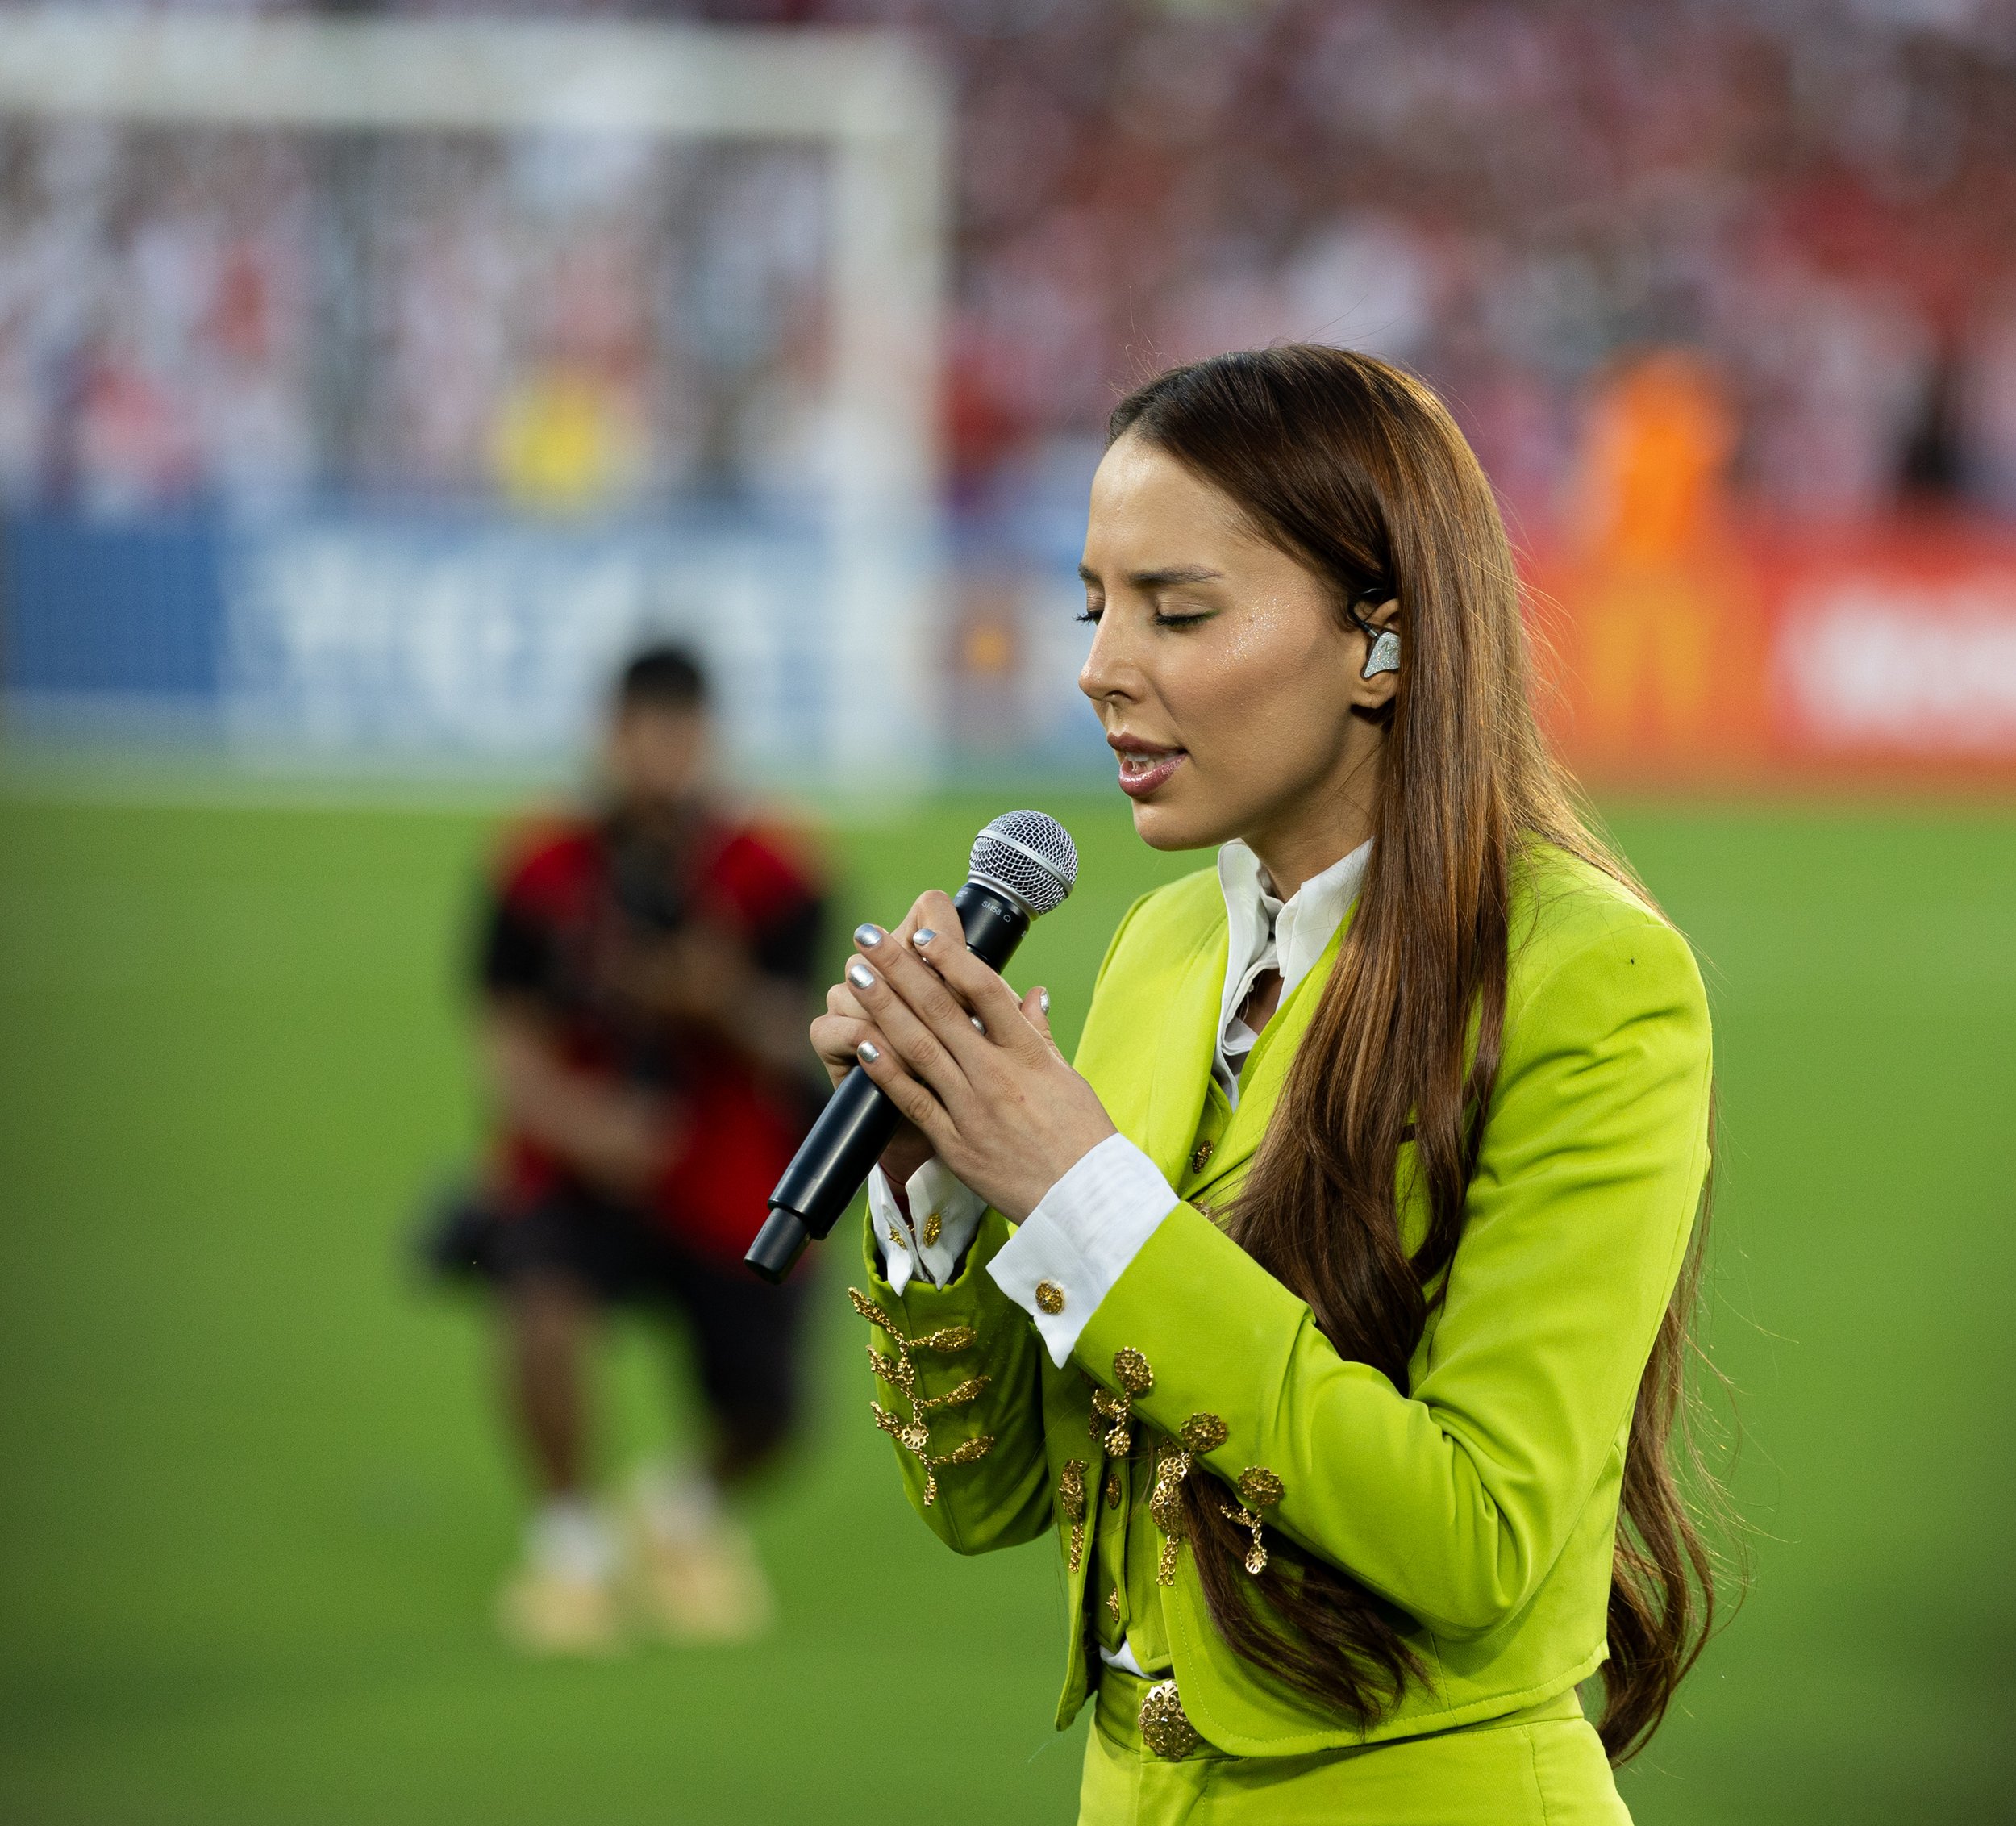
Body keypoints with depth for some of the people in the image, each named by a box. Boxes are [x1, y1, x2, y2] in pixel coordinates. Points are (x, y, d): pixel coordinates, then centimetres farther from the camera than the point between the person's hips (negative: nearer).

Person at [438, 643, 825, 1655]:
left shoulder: (770, 882, -8)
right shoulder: (543, 874, -7)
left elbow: (789, 1050, -17)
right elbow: (509, 1048, -7)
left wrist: (729, 1002, -39)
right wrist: (582, 1120, -27)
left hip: (730, 1200, 1)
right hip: (580, 1178, -1)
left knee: (765, 1420, -2)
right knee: (544, 1310, -31)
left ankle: (687, 1505, 37)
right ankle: (569, 1539, -5)